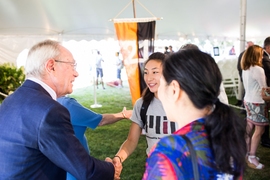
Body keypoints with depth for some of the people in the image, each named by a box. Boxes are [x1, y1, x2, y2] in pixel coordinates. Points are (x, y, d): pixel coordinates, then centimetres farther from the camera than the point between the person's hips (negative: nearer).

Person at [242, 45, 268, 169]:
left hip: (248, 100, 8)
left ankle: (247, 153, 25)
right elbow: (264, 88, -11)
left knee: (249, 129, 15)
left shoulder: (245, 69, 5)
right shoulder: (258, 69, -19)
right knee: (259, 130, 1)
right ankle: (252, 158, 6)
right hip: (257, 103, -8)